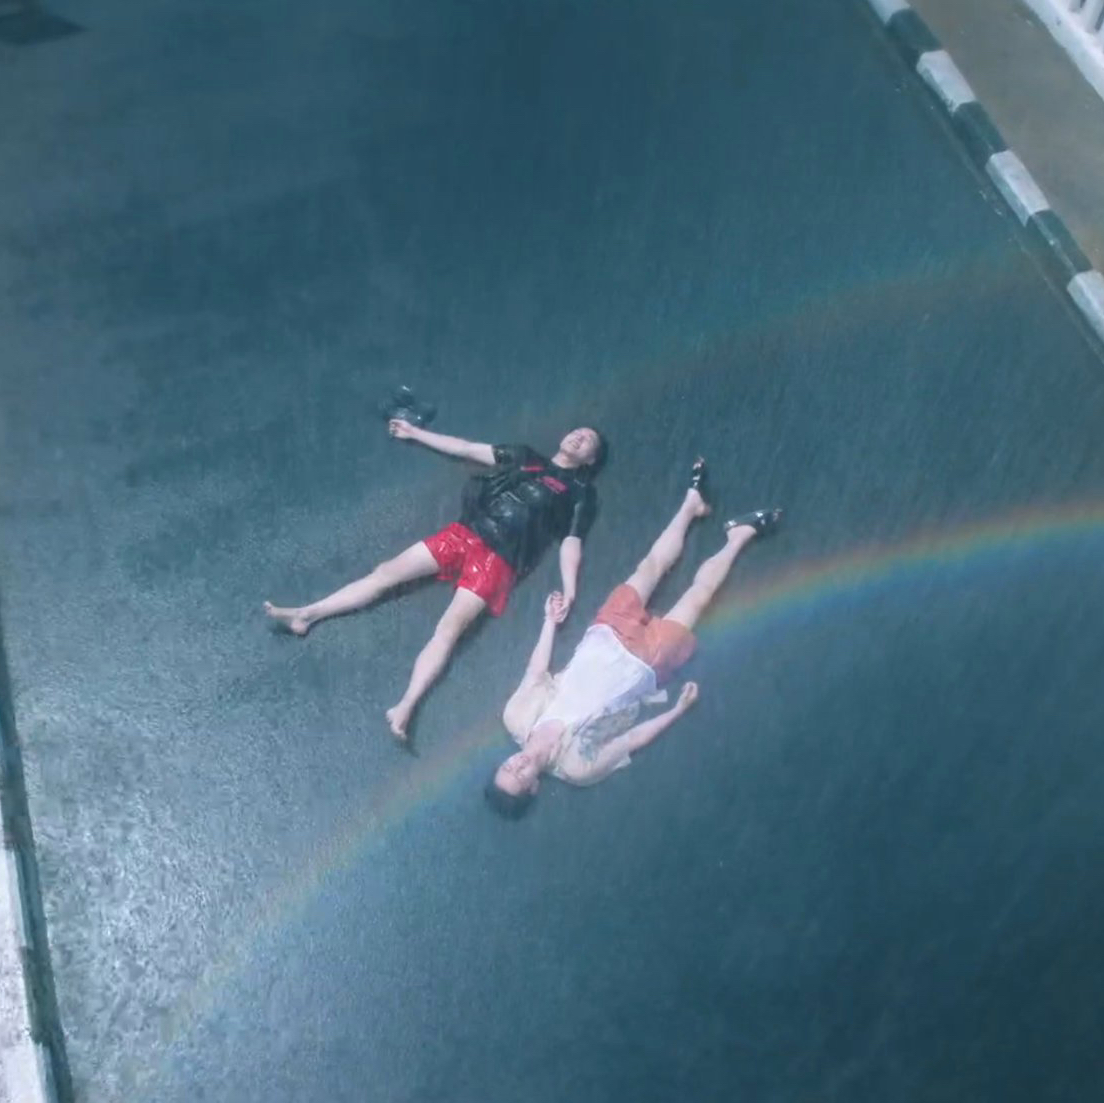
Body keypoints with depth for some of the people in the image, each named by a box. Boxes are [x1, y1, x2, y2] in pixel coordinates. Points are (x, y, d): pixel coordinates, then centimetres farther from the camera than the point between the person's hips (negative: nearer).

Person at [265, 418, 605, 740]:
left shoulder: (580, 492, 13)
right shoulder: (525, 456, 23)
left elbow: (571, 542, 2)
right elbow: (464, 448, 27)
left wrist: (568, 590, -14)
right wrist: (414, 432, 29)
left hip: (498, 558, -5)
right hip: (464, 532, 5)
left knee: (450, 627, -23)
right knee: (387, 572, -7)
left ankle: (405, 707, -35)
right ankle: (305, 615, -6)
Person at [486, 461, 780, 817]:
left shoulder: (515, 718, -18)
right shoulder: (577, 768, -26)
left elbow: (535, 674, -2)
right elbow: (632, 740, -14)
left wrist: (550, 622, 5)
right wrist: (678, 710, -10)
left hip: (605, 636, 4)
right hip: (646, 660, -4)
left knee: (651, 567, 9)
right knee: (699, 593, 0)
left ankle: (692, 503, 35)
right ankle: (740, 534, 27)